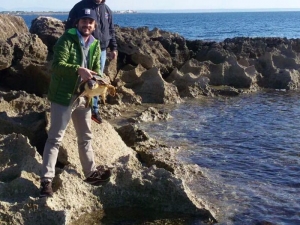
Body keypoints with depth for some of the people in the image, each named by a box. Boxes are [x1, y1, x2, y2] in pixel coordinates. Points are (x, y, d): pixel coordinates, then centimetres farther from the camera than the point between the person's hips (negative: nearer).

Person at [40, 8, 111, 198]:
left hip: (83, 97, 7)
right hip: (63, 96, -7)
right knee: (55, 138, -4)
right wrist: (78, 70, -36)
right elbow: (57, 64, -23)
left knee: (86, 137, 19)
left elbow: (96, 71, 8)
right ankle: (46, 180, 0)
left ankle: (91, 173, 33)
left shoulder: (95, 45, 8)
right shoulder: (67, 39, -12)